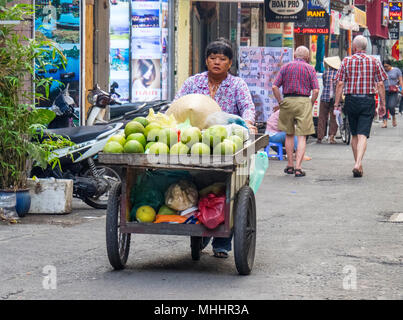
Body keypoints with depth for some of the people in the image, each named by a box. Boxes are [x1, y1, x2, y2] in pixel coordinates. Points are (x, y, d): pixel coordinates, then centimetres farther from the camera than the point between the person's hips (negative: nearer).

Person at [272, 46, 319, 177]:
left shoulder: (285, 67, 8)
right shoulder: (309, 68, 4)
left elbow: (275, 87, 0)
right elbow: (316, 90, -5)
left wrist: (280, 102, 6)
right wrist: (310, 104, 5)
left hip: (287, 101, 2)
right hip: (303, 101, -2)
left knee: (289, 134, 16)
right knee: (302, 136, -1)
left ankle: (290, 165, 19)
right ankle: (298, 167, -8)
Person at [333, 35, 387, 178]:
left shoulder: (346, 61, 0)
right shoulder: (374, 62, 2)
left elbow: (340, 84, -3)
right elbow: (380, 85, 0)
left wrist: (336, 104, 0)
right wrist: (382, 104, 6)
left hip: (351, 100, 1)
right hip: (368, 101, -1)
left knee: (354, 135, 14)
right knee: (363, 135, -6)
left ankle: (358, 164, 21)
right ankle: (358, 164, -23)